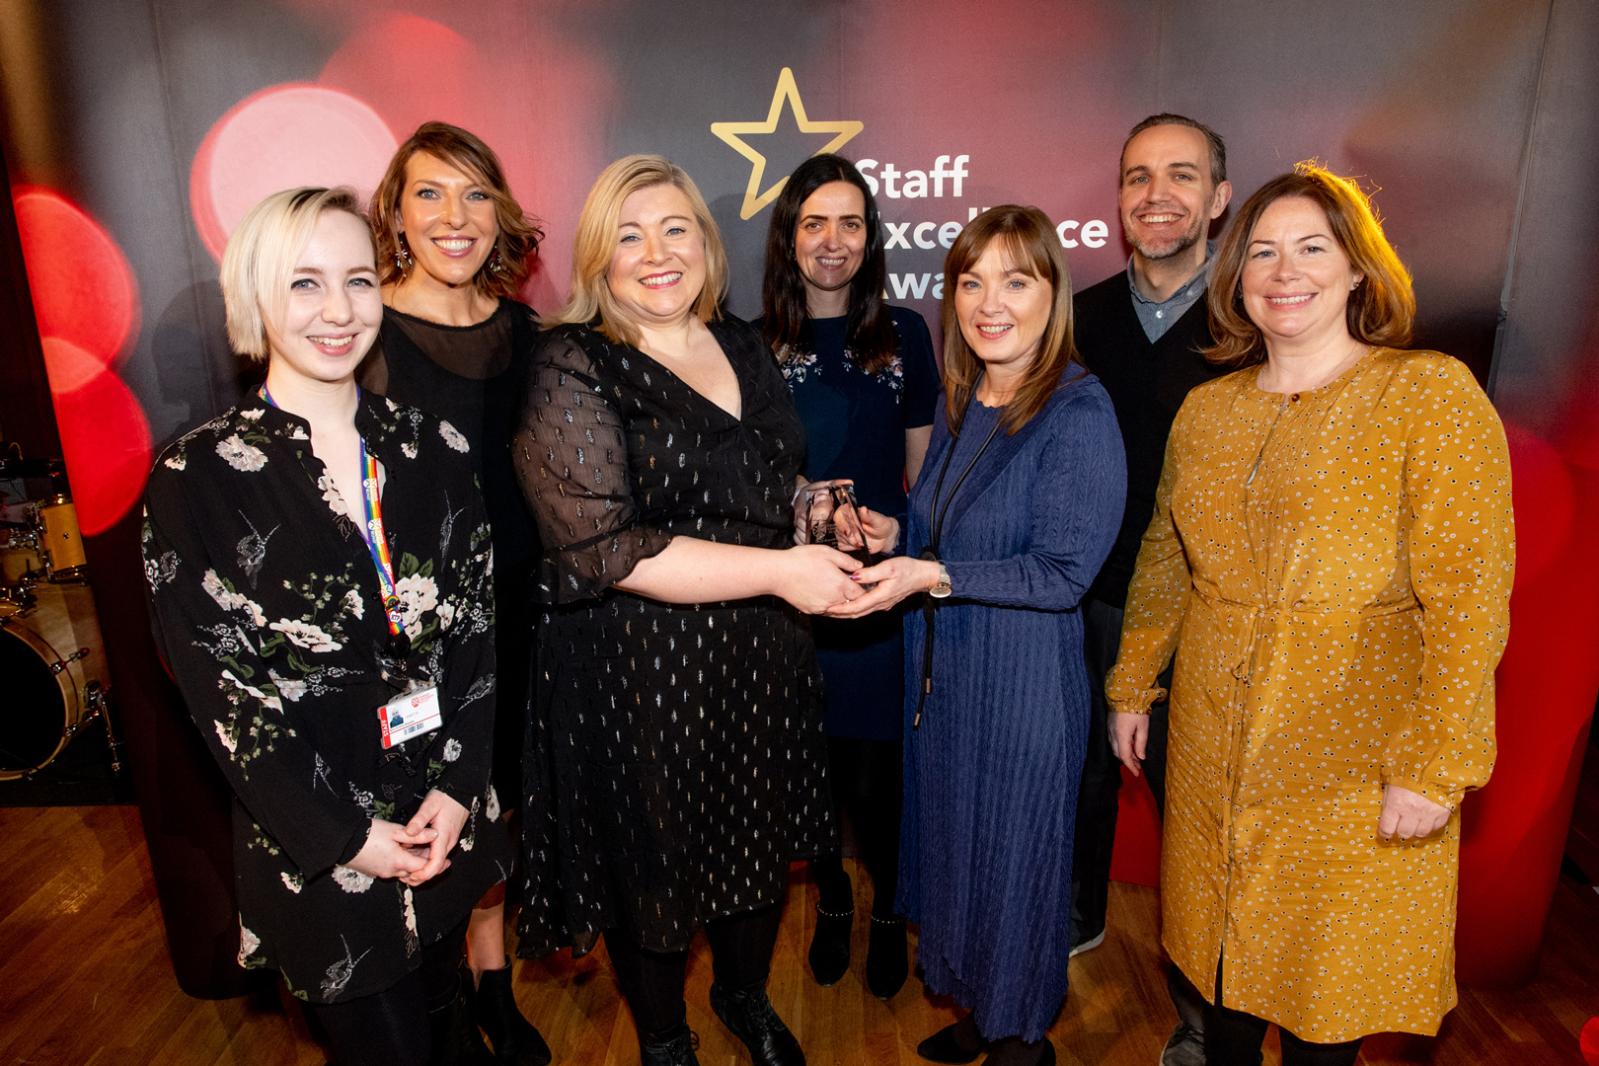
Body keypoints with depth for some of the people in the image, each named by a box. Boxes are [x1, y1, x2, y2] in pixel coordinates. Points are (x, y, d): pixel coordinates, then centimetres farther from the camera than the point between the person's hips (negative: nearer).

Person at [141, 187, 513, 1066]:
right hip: (314, 843, -3)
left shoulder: (432, 450, -2)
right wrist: (345, 836, -12)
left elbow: (476, 628, -1)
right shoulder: (198, 475, -12)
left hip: (446, 813, 3)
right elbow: (215, 682, -11)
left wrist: (458, 786, -9)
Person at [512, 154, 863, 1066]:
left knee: (762, 844, 21)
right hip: (643, 672, -5)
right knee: (657, 862, 14)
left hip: (764, 655, 6)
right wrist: (777, 570, -24)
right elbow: (607, 549, -22)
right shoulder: (574, 370, -14)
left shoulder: (745, 347, 6)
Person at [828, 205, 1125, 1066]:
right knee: (952, 844, 21)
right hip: (942, 670, 8)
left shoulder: (1078, 412, -18)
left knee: (1016, 860, 12)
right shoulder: (958, 402, 6)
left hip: (1023, 683, -7)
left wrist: (931, 576, -27)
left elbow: (1063, 570, -22)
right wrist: (893, 535, -4)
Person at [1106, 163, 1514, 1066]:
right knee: (1226, 956, 20)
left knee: (1328, 991, 13)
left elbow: (1468, 595, -15)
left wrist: (1435, 766, -18)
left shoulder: (1433, 394, -10)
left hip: (1356, 766, -4)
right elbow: (1163, 561, 12)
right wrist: (1133, 685, 14)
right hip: (1215, 750, 4)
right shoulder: (1206, 410, 5)